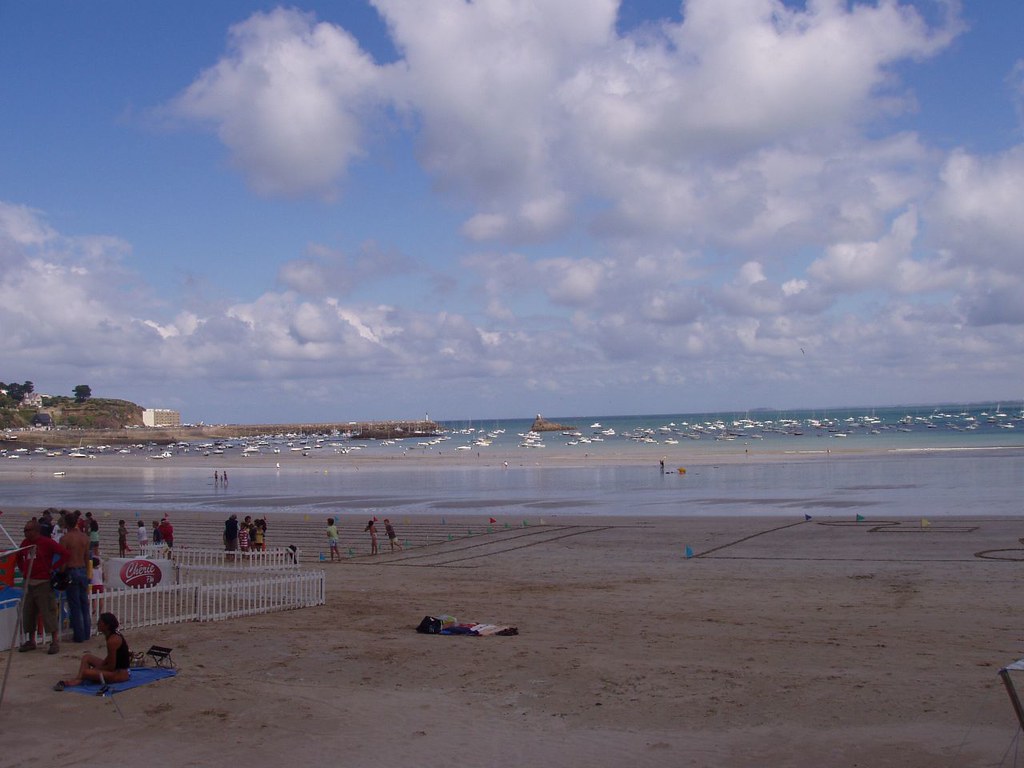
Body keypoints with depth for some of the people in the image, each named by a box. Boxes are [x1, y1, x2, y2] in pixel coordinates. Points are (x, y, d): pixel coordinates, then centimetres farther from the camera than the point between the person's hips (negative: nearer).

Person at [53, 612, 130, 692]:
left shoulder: (112, 640, -23)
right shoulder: (115, 635, 7)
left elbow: (111, 667, -21)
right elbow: (109, 658, 18)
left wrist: (95, 669, -8)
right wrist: (100, 666, 3)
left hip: (120, 674, -11)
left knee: (86, 672, -28)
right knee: (87, 657, 7)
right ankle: (78, 678, -6)